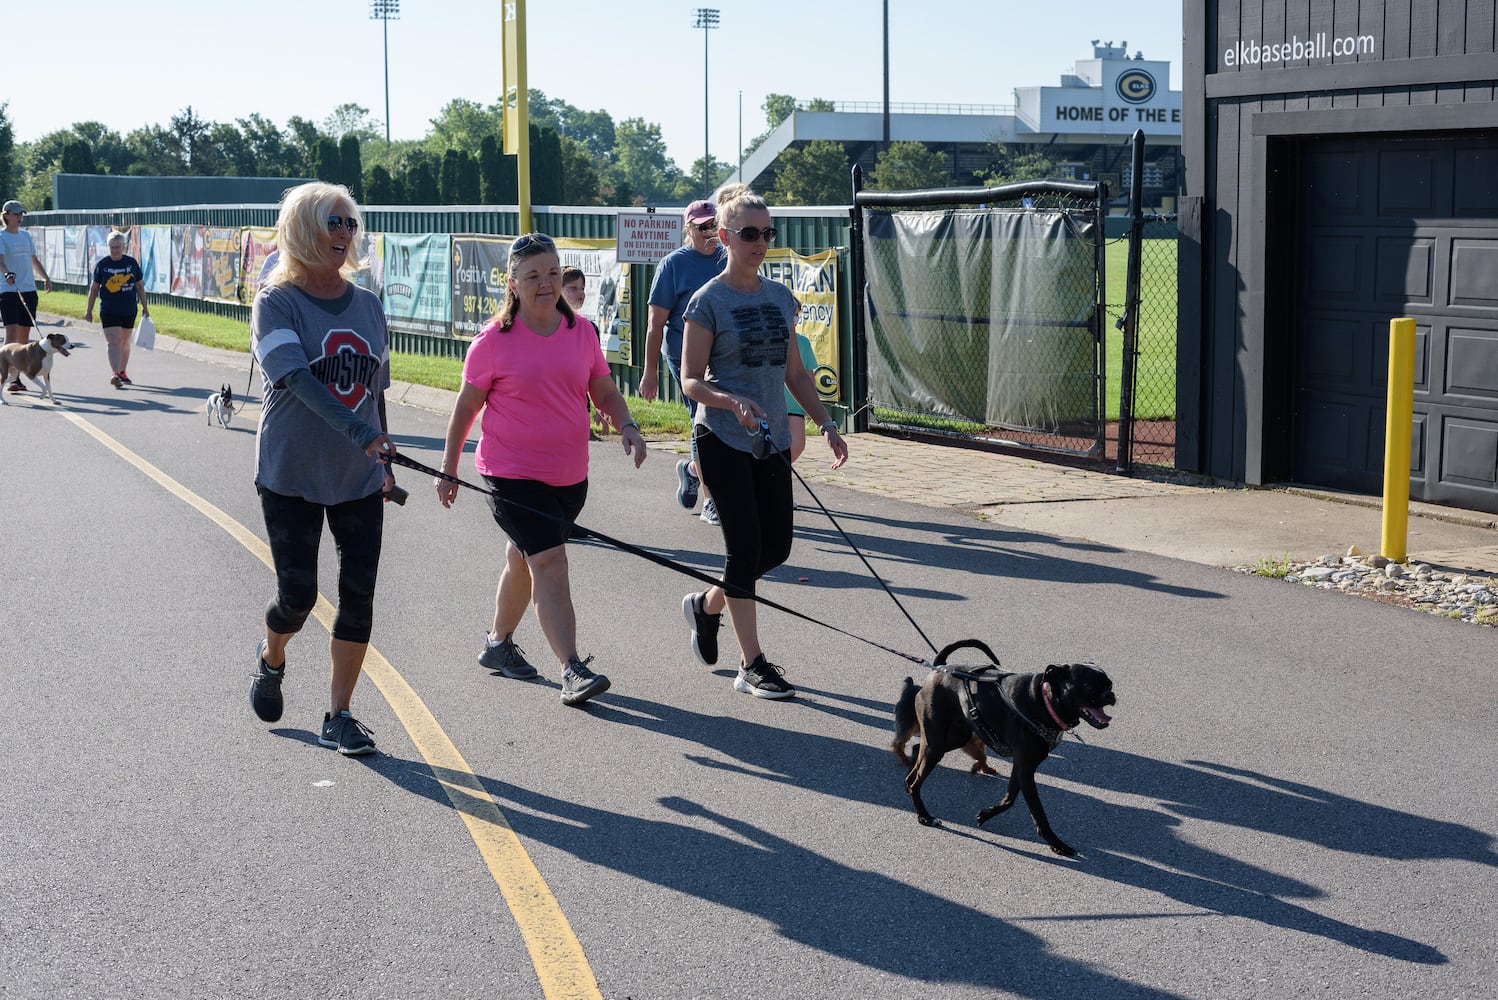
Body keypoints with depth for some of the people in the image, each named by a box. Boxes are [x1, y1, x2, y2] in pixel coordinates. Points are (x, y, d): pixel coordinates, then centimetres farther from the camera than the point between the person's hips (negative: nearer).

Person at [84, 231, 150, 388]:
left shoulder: (132, 263, 1)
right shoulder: (102, 264, -2)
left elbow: (139, 286, 9)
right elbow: (94, 288, 4)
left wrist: (145, 307, 8)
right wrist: (89, 310, 4)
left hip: (128, 310, 3)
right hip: (108, 310, -3)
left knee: (125, 342, 15)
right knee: (113, 342, -15)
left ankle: (122, 372, 30)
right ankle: (115, 374, -25)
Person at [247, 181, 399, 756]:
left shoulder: (368, 305, 7)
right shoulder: (276, 303, -9)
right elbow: (297, 378, -24)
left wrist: (384, 462, 18)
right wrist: (359, 430, -37)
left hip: (359, 477, 4)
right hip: (292, 473, -4)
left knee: (359, 594, -1)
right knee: (298, 594, -2)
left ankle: (339, 716, 11)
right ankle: (271, 660, 33)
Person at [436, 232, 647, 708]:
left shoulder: (582, 330, 3)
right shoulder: (494, 340, -8)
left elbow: (604, 391, 11)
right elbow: (466, 406, -1)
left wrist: (627, 425, -9)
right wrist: (448, 469, 3)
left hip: (570, 474, 5)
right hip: (512, 474, -5)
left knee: (524, 561, 20)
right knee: (550, 563, -16)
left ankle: (499, 644, 40)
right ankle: (572, 670, -18)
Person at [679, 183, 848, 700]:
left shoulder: (781, 297, 10)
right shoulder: (709, 301, -8)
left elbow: (795, 373, 16)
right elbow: (691, 381, -10)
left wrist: (827, 425, 9)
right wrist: (732, 401, -27)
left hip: (772, 440, 6)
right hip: (723, 440, -6)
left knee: (776, 544, 6)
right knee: (745, 545, -6)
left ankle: (706, 604, 33)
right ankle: (752, 666, 2)